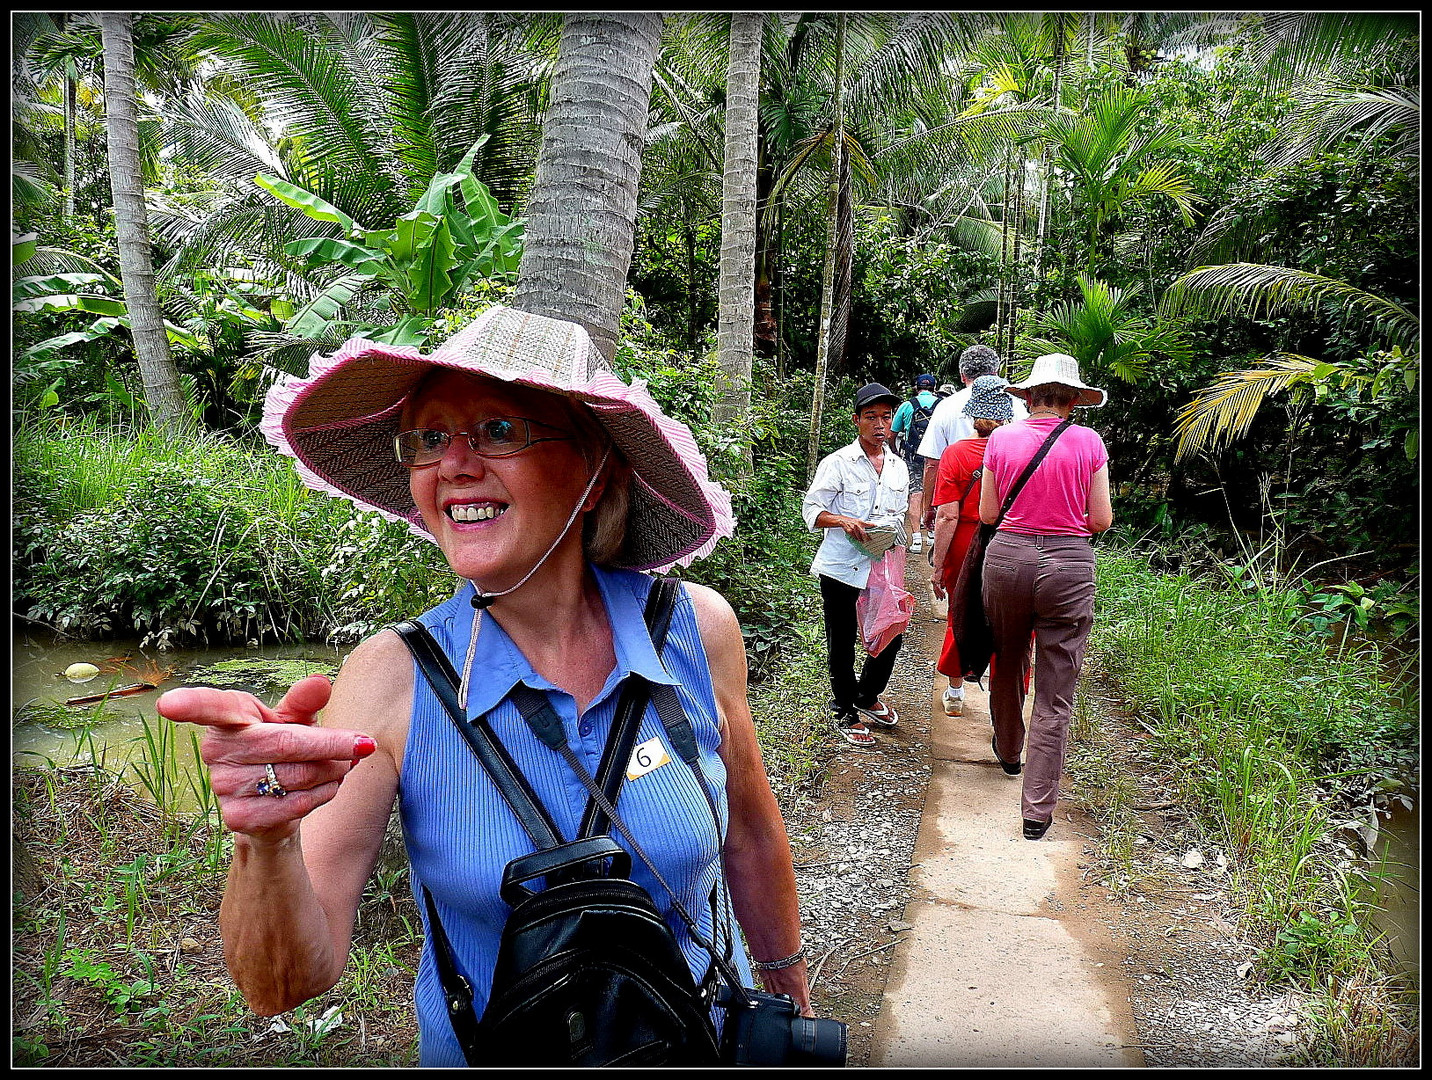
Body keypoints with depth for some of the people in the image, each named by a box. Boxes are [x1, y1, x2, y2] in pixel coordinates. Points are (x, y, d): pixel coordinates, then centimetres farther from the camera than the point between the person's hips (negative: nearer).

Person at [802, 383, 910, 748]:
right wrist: (844, 520, -25)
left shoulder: (898, 466, 10)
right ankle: (844, 712, 25)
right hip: (841, 567, -5)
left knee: (892, 634, 12)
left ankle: (867, 697, 37)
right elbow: (811, 509, -8)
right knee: (842, 645, 6)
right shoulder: (837, 463, -7)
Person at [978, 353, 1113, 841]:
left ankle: (1008, 749, 50)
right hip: (1069, 563, -1)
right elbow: (1101, 520, 0)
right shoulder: (1088, 441, -3)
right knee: (1056, 695, 5)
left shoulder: (1001, 438, -1)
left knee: (1007, 665, 25)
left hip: (1008, 556, 2)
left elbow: (987, 514, 2)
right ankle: (1037, 808, 8)